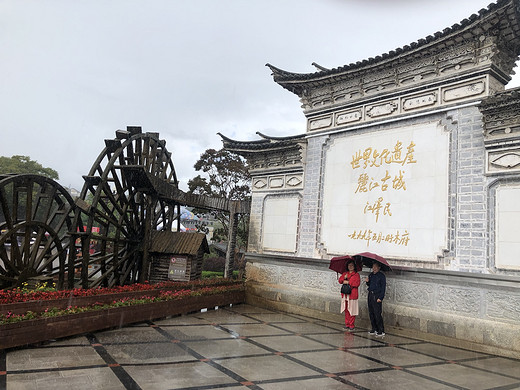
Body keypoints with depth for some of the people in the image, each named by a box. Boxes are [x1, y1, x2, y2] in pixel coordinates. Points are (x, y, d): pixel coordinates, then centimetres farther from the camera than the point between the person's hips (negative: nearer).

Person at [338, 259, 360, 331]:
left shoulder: (356, 274, -2)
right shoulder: (345, 273, 15)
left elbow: (357, 283, -13)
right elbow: (340, 280, 7)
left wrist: (348, 282, -13)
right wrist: (344, 278, -11)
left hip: (352, 295, -5)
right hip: (345, 294, 5)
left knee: (351, 311, -3)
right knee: (346, 310, 9)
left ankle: (351, 326, 5)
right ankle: (347, 324, 17)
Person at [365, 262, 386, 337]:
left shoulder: (381, 276, -7)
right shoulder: (371, 275, 12)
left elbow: (383, 287, -9)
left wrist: (380, 297, -15)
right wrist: (367, 282, 0)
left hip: (377, 296, -7)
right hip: (370, 295, 7)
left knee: (377, 314, -9)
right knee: (371, 313, 10)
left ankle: (381, 331, -1)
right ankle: (374, 329, 21)